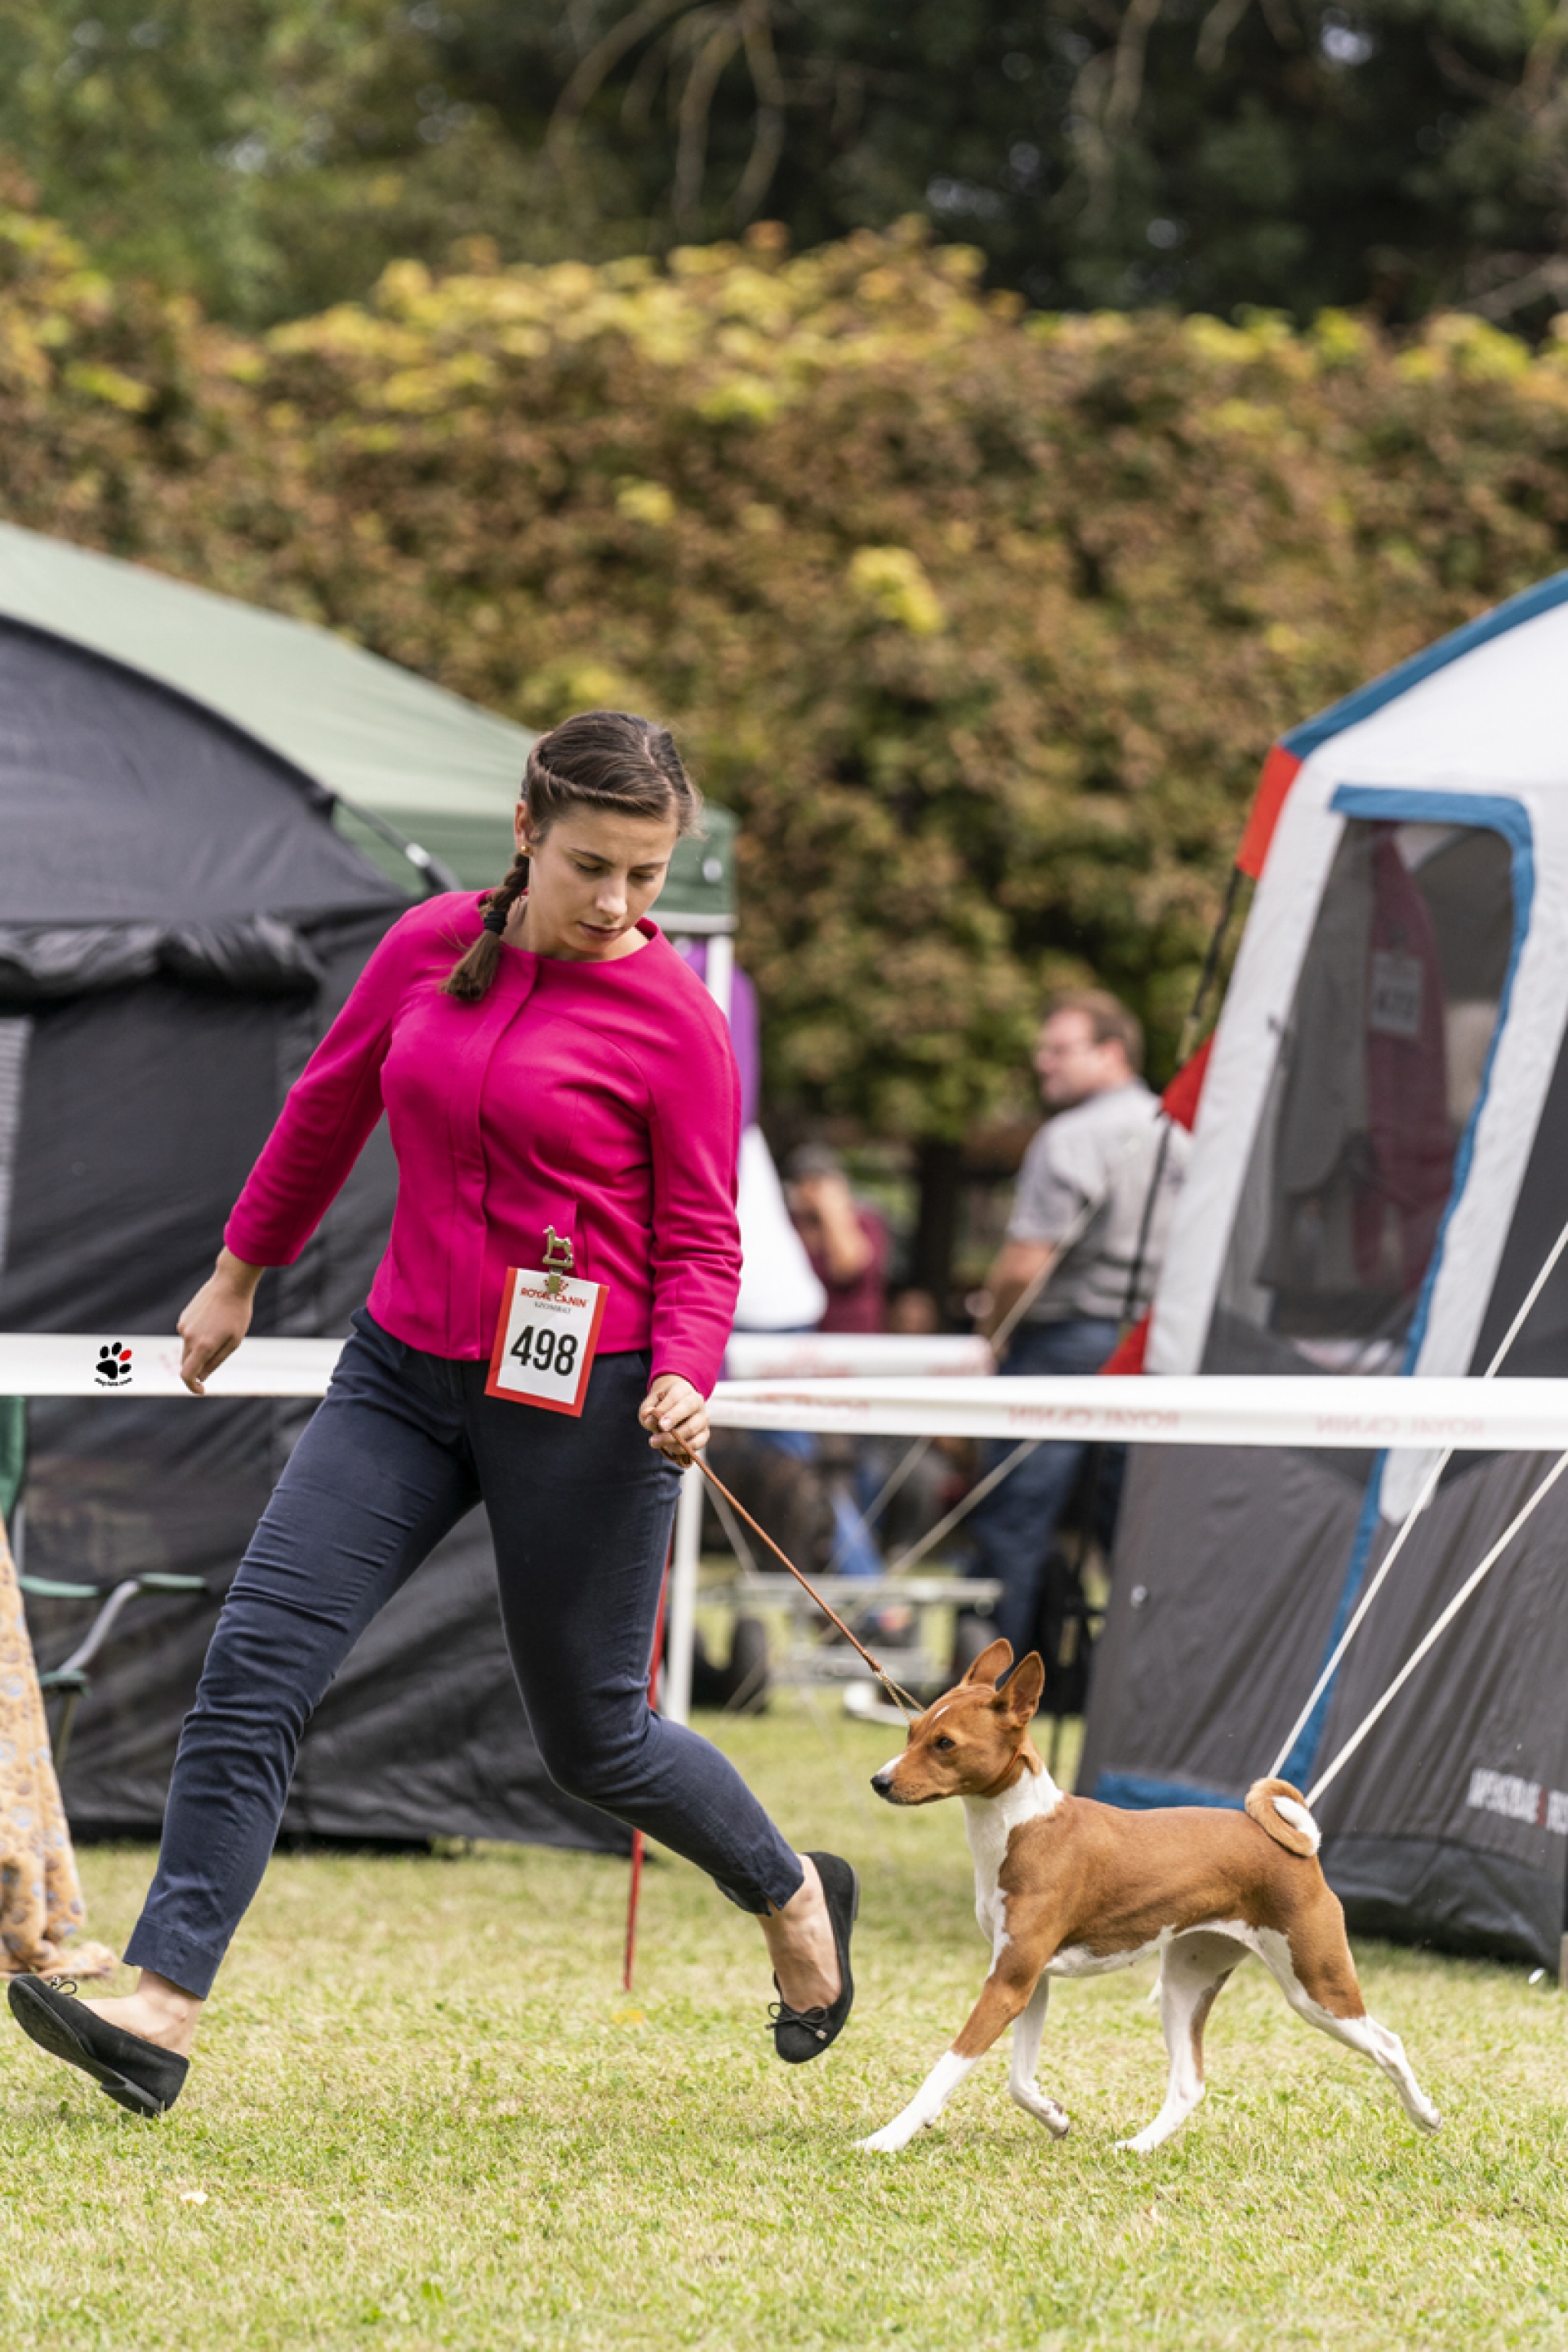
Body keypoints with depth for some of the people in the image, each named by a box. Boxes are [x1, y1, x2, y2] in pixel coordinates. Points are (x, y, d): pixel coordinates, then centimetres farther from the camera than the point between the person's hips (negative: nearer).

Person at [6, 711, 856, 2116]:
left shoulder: (673, 1019, -9)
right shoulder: (431, 948, 2)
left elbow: (702, 1241, -3)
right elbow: (329, 1108, 18)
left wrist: (683, 1380, -21)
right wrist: (241, 1272, 26)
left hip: (581, 1398, -4)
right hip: (405, 1370, 4)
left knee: (591, 1736, 7)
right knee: (258, 1661, -11)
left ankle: (794, 1897, 36)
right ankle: (161, 2011, -15)